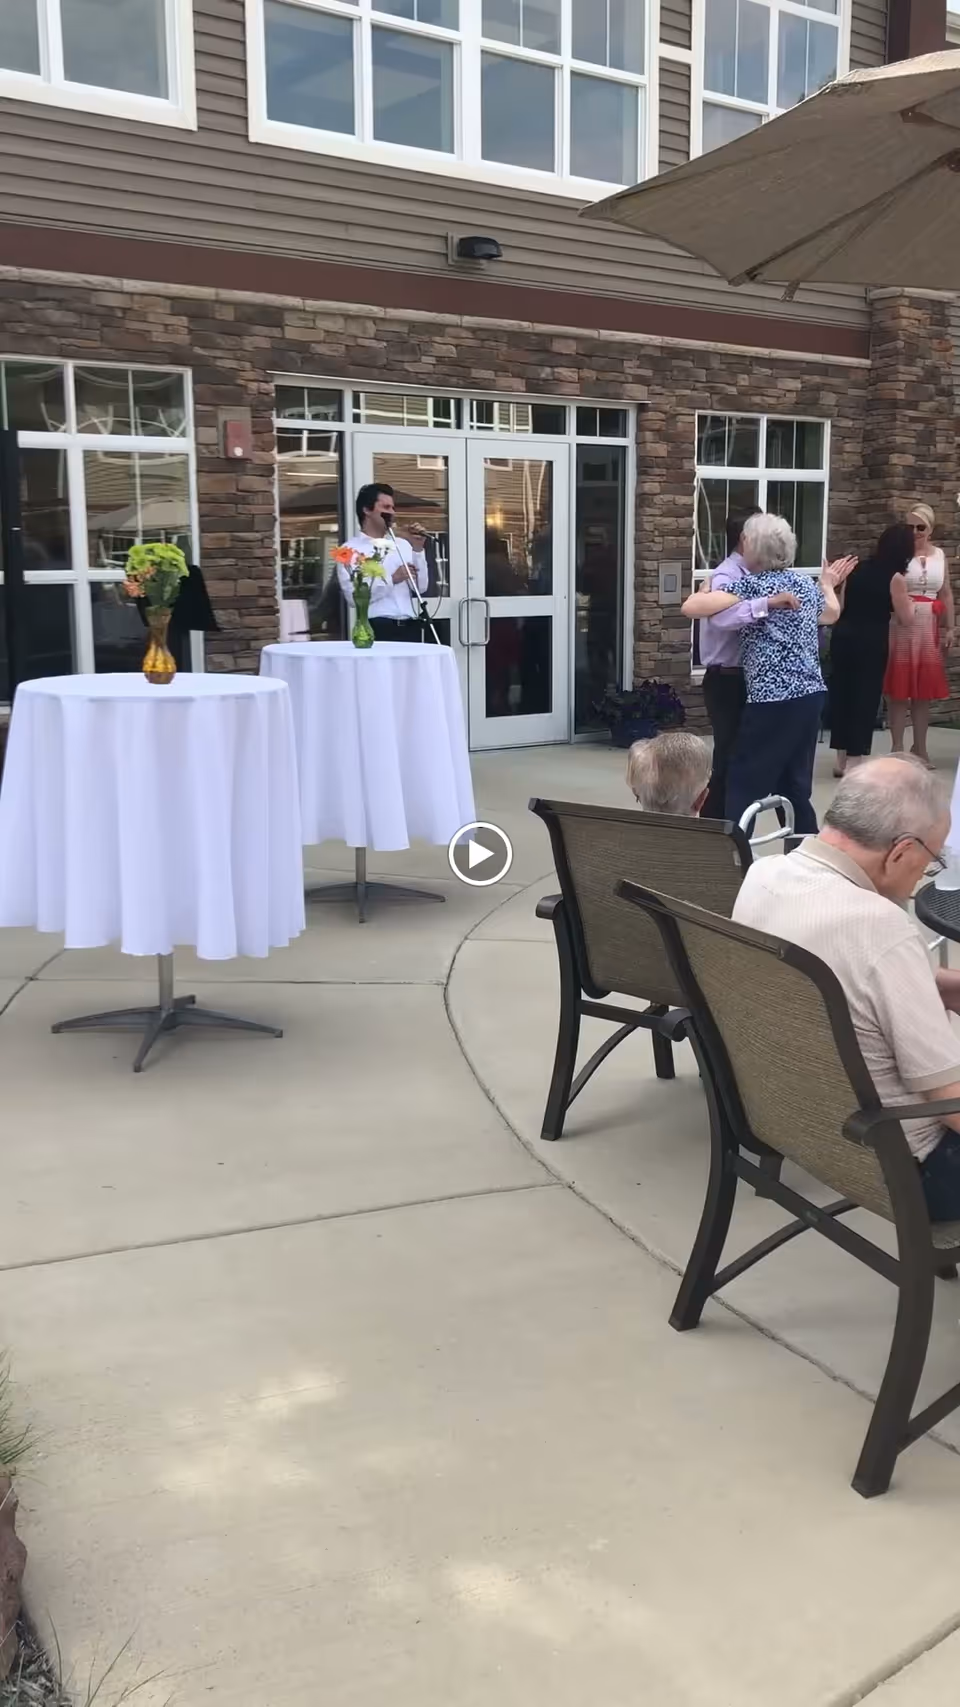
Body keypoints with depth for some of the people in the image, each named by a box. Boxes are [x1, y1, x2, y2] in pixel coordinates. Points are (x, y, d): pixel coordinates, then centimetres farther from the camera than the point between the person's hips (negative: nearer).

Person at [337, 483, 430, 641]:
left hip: (409, 627, 5)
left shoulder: (402, 545, 17)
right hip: (378, 628, -5)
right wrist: (391, 579, -13)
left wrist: (418, 549, 1)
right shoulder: (351, 550, -1)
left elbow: (421, 587, 10)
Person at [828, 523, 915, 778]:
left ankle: (841, 759, 18)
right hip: (871, 642, -6)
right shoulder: (895, 577, -8)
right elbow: (906, 620, -2)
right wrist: (908, 603, 16)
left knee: (841, 692, 11)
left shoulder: (858, 568, 9)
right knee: (866, 697, 2)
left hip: (843, 636, 6)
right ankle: (854, 761, 3)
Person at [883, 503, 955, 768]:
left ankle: (920, 748, 17)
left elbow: (946, 593, 15)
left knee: (925, 690, 9)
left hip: (929, 628, 5)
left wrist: (949, 628, 12)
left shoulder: (939, 554, 12)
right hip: (900, 626, -5)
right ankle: (898, 749, 3)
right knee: (899, 689, -3)